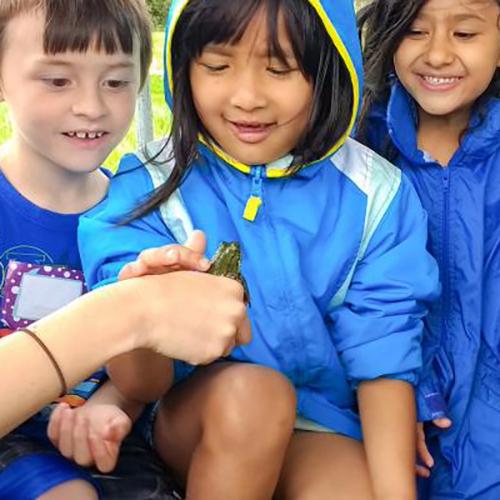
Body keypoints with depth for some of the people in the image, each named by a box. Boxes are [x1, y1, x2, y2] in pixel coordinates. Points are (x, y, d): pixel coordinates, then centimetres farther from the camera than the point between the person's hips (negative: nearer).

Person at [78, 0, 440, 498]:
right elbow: (139, 385, -17)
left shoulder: (377, 196, -6)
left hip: (319, 435, 0)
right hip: (188, 426, 1)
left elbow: (383, 359, -4)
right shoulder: (146, 187, -11)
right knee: (249, 391, -31)